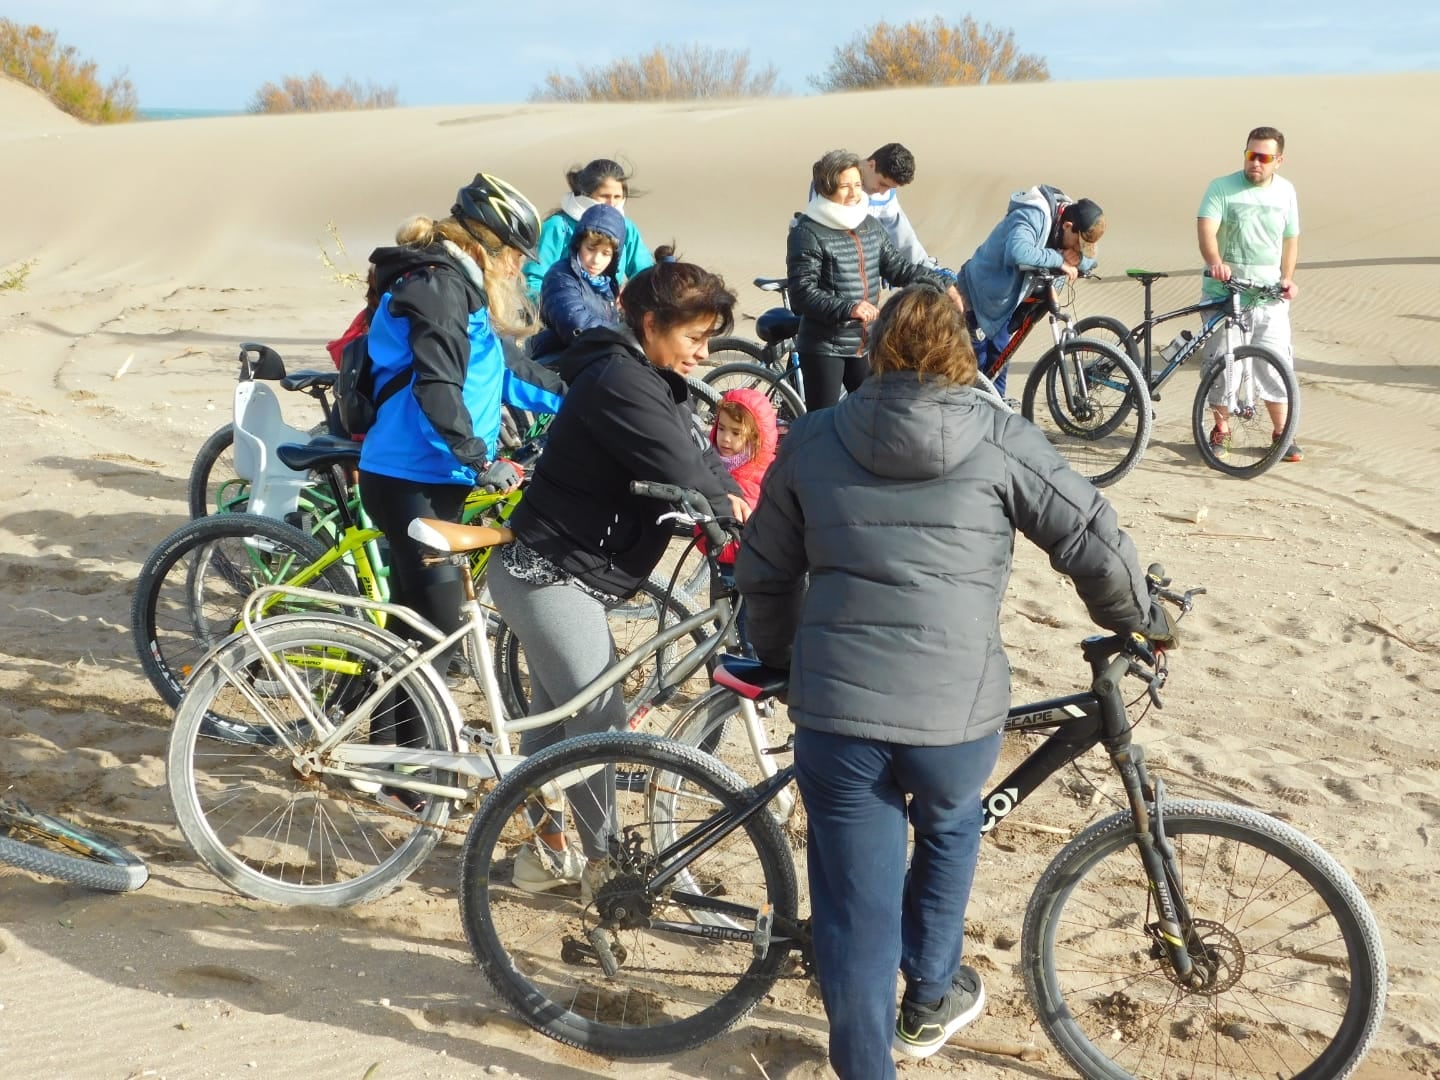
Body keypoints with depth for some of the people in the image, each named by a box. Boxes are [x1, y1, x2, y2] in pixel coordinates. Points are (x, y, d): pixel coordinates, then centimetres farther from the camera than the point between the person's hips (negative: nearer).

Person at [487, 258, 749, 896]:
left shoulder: (660, 383, 10)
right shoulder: (621, 382, -22)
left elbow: (700, 456, 8)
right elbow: (680, 477, -27)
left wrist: (729, 497, -11)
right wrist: (731, 514, -14)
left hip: (572, 576, 11)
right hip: (550, 575, -11)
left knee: (554, 714, 18)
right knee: (600, 720, -7)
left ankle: (544, 852, 29)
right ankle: (601, 862, 6)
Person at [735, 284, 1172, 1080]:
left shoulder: (813, 440, 7)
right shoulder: (996, 437, 0)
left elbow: (764, 572, 13)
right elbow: (1092, 538, -2)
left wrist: (780, 657, 30)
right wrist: (1136, 620, 17)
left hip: (836, 708, 0)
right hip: (957, 710, 0)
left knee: (855, 909, 9)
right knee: (950, 828, 31)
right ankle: (930, 999, 44)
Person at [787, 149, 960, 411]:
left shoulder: (870, 225, 9)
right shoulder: (808, 233, -12)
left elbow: (897, 267, 16)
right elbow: (803, 294, -20)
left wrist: (941, 283, 8)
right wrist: (848, 308, -31)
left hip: (865, 345, 7)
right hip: (823, 348, -7)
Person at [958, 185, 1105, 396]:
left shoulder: (1066, 215, -6)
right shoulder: (1033, 216, -32)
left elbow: (1090, 261, 0)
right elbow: (1018, 251, -51)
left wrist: (1077, 258, -23)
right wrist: (1059, 259, -42)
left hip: (1003, 298, 8)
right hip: (979, 294, -8)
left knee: (998, 362, 16)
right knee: (976, 364, -4)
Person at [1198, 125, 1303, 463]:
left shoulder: (1285, 191, 8)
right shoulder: (1222, 188, -4)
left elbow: (1291, 239, 17)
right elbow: (1206, 229, -17)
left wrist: (1287, 278, 3)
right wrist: (1215, 262, -36)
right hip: (1225, 291, -2)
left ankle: (1282, 433, 13)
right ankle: (1221, 429, 21)